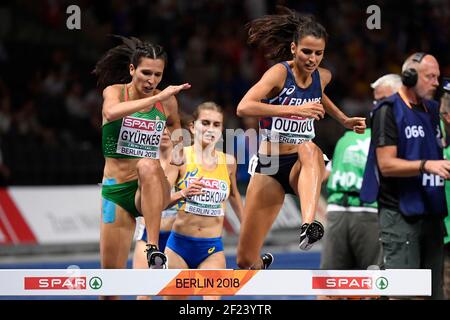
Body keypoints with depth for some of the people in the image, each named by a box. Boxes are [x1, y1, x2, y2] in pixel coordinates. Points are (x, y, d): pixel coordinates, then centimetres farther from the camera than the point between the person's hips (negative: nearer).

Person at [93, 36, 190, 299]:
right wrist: (157, 98, -37)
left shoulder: (168, 102, 1)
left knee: (147, 166, -37)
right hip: (116, 189, 0)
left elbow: (175, 129, 23)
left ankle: (154, 249, -41)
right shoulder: (115, 91, -6)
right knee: (111, 271, -2)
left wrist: (178, 151, 1)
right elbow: (111, 112, -32)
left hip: (151, 190, 0)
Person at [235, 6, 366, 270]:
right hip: (269, 167, -2)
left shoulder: (323, 77, 3)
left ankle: (309, 225, -54)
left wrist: (345, 121, 19)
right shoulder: (280, 73, -13)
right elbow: (244, 108, -30)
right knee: (246, 259, -1)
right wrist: (294, 109, -36)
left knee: (309, 149, -38)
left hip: (303, 168, 2)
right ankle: (262, 265, 38)